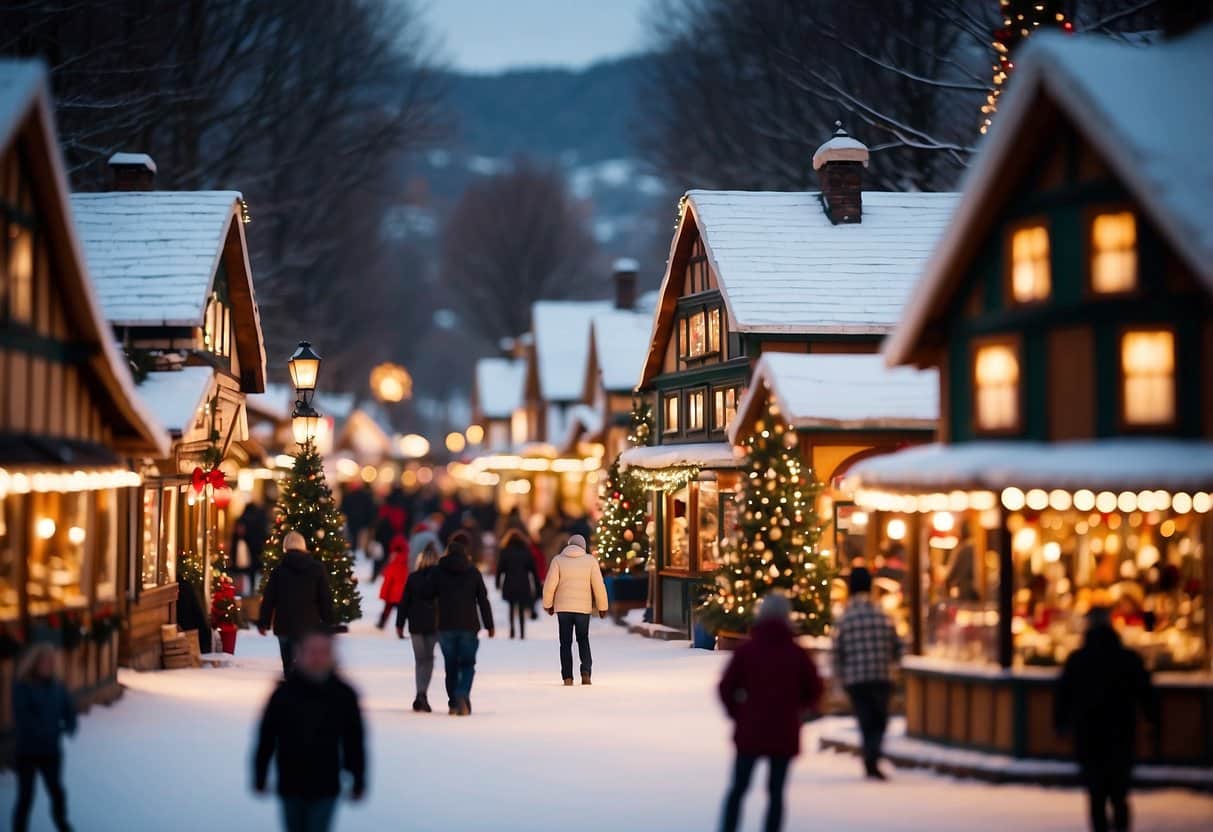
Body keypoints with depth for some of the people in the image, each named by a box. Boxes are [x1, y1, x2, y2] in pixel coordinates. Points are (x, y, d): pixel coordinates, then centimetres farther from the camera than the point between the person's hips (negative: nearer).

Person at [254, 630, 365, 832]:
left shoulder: (343, 695, -7)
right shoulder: (284, 693, -8)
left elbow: (354, 742, 1)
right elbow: (266, 738, -1)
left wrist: (358, 781, 4)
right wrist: (259, 778, 3)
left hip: (325, 786, -1)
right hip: (290, 785, 1)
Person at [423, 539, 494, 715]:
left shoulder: (439, 571, 1)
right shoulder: (473, 572, 2)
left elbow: (427, 594, 2)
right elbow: (483, 600, 2)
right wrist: (489, 625, 5)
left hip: (446, 626, 1)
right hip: (469, 626, -1)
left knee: (451, 666, 10)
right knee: (468, 664, 5)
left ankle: (453, 703, 10)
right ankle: (462, 695, -19)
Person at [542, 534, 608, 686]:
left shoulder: (558, 560, -1)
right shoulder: (591, 560, 0)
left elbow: (550, 585, -6)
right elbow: (599, 586, -3)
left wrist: (548, 605, 8)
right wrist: (602, 607, 7)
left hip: (563, 607, 0)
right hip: (583, 608, 0)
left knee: (566, 643, 10)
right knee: (583, 640, 16)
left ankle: (567, 677, 3)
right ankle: (586, 671, -3)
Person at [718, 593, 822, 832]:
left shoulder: (746, 650, -4)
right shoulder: (796, 653, -1)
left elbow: (726, 687, -7)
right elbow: (814, 689, 2)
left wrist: (738, 714, 8)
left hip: (750, 731, 0)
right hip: (785, 734, 0)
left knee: (738, 789, 9)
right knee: (776, 792, 8)